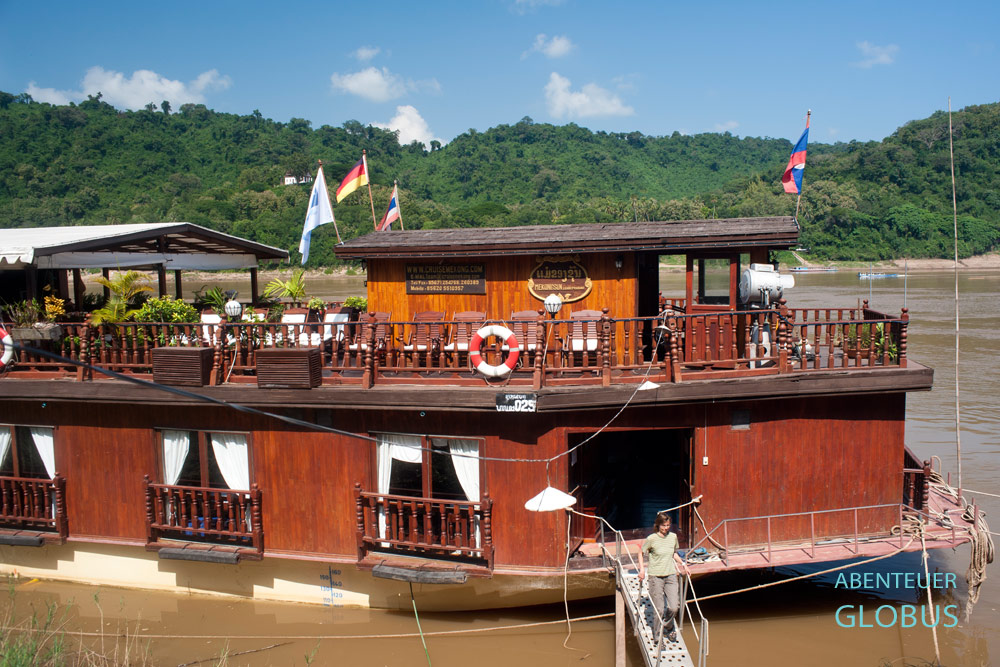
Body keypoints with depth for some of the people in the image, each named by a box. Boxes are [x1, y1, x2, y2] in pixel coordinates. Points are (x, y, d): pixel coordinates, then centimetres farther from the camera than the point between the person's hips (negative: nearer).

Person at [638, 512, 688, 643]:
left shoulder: (673, 537, 4)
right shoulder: (651, 539, -9)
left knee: (673, 607, -3)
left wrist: (682, 563, 11)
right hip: (656, 576, -3)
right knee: (659, 609, -3)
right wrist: (642, 569, -4)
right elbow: (641, 553, 4)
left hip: (671, 575, 4)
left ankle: (668, 627, 27)